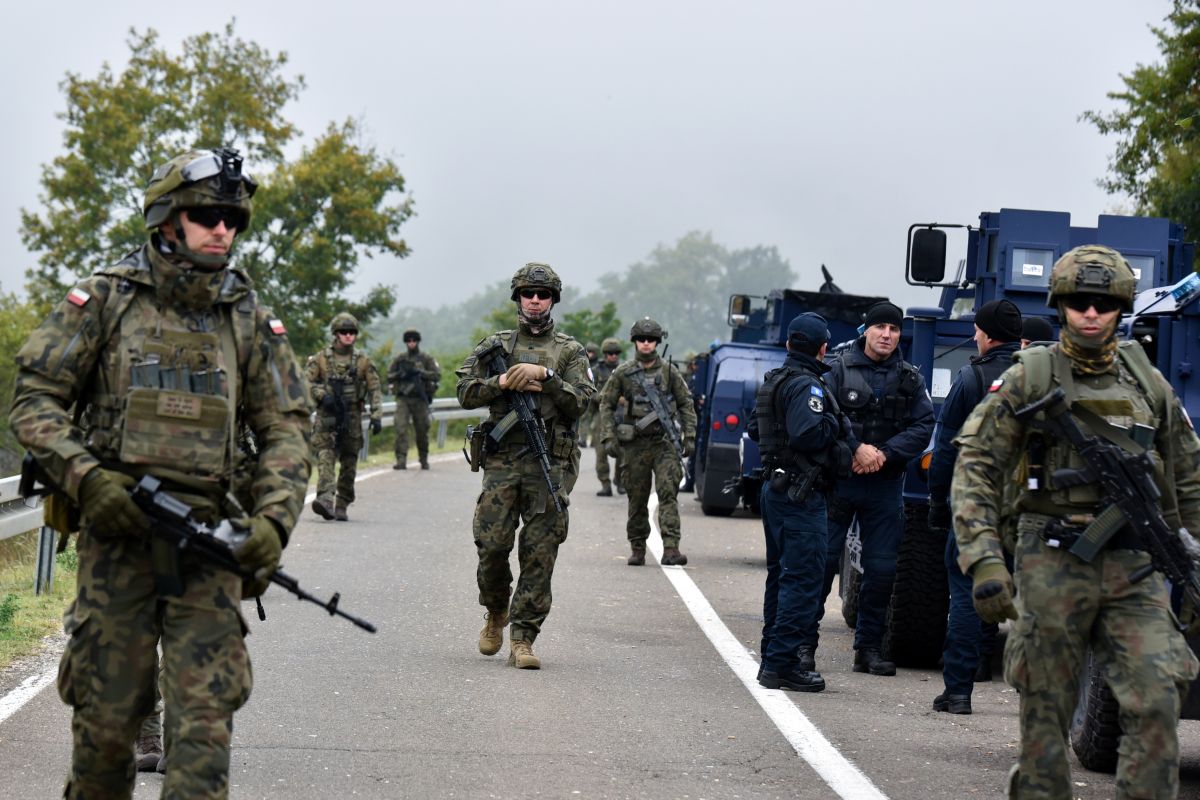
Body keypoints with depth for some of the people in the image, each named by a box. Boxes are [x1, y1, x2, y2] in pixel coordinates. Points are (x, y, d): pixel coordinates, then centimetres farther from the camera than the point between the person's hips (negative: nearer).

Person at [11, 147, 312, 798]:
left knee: (205, 715, -8)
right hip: (116, 529, -1)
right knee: (107, 713, 3)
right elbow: (35, 398, 2)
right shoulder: (105, 299, 4)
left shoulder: (250, 322, 11)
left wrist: (273, 519, -6)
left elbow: (286, 429, 10)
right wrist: (84, 477, -14)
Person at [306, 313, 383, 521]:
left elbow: (374, 389, 6)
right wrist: (322, 395, -15)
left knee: (349, 463, 5)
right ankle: (325, 498, -31)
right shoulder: (321, 359, 5)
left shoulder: (363, 361, 8)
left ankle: (342, 506, 14)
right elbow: (307, 382, 2)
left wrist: (377, 416, -3)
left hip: (352, 416, 2)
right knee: (325, 456, -18)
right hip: (327, 416, -2)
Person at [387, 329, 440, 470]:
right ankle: (401, 461, -17)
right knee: (401, 429, -13)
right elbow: (389, 377, 11)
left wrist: (420, 372, -17)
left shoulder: (426, 359, 4)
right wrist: (399, 374, -9)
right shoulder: (399, 358, 9)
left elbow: (437, 375, -6)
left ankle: (424, 460, 24)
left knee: (422, 431, 7)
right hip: (403, 399, 0)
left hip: (420, 399, 0)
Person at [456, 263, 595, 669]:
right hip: (501, 461, 1)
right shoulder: (494, 345, 14)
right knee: (492, 545, -5)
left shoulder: (569, 351, 11)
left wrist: (544, 375, -11)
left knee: (539, 555, -5)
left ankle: (522, 638, -1)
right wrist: (504, 382, -9)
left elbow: (579, 402, -1)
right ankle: (496, 614, 23)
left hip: (549, 466, -1)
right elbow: (466, 393, 5)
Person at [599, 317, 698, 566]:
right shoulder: (622, 373, 4)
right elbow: (606, 404, 8)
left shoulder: (669, 372, 6)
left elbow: (686, 404, 11)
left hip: (665, 442, -1)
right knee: (637, 499, 6)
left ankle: (671, 548, -19)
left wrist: (689, 436, 4)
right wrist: (609, 437, -1)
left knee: (668, 492, -13)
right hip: (635, 443, 1)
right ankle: (637, 549, 17)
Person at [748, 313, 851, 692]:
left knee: (781, 574, 18)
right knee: (802, 578, -8)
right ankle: (782, 664, -11)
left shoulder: (773, 381, 14)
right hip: (801, 494, -10)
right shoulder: (806, 386, -17)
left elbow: (755, 429, 22)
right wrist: (833, 422, -12)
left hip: (776, 487, 10)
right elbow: (808, 435, -28)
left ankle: (772, 656, 24)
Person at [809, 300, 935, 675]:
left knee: (881, 567, 4)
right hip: (838, 477, -3)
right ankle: (804, 642, 6)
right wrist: (857, 449, -20)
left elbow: (923, 426, -1)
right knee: (822, 560, -2)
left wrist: (884, 453, -14)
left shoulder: (911, 378, 8)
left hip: (886, 485, 3)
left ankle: (869, 647, 13)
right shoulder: (840, 369, -1)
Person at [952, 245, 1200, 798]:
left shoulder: (1148, 384, 12)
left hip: (1133, 570, 3)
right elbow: (975, 468, -3)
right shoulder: (1028, 379, 1)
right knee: (1046, 711, 2)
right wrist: (984, 560, -14)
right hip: (1052, 565, -2)